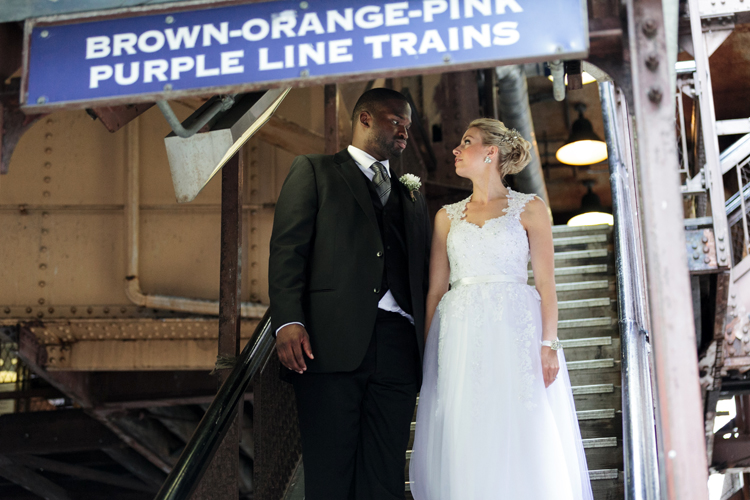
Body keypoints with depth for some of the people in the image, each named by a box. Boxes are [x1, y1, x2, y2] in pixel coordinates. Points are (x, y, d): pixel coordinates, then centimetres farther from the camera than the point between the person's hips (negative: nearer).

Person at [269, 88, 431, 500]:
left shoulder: (413, 196, 27)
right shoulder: (314, 171, 12)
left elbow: (424, 273, 21)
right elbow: (287, 249, 0)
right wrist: (288, 322, -14)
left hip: (398, 348, 4)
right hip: (330, 343, -4)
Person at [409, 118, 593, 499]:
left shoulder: (529, 208, 7)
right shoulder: (447, 217, 15)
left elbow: (546, 282, 1)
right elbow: (435, 288, 11)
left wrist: (549, 344, -11)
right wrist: (426, 350, 2)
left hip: (515, 332, -2)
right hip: (460, 336, 3)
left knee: (522, 444, -5)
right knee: (465, 449, -2)